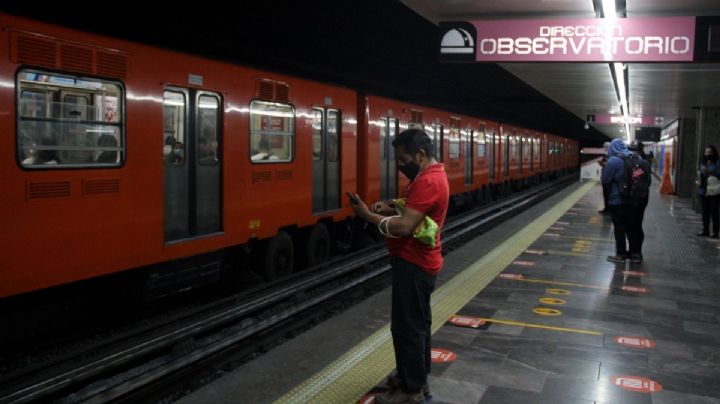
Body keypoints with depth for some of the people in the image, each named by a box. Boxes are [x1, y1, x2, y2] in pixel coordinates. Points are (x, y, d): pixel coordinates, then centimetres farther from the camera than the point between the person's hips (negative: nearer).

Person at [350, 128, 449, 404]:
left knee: (406, 327, -2)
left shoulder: (427, 182, -23)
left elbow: (404, 227, -28)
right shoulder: (431, 176, 11)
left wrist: (368, 215, -17)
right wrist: (389, 207, 3)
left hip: (413, 265, -11)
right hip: (418, 263, 11)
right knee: (417, 323, 19)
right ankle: (417, 378, 31)